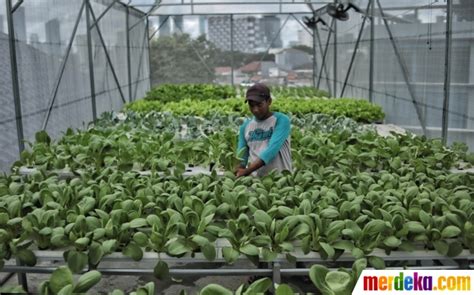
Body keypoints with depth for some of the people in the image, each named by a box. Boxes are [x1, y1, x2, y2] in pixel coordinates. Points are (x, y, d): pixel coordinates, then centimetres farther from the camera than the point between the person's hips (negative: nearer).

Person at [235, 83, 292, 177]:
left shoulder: (281, 120, -6)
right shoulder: (245, 126, 8)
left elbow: (272, 150, -18)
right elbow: (241, 156, 8)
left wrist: (247, 171, -25)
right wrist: (237, 172, -13)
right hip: (254, 178, 4)